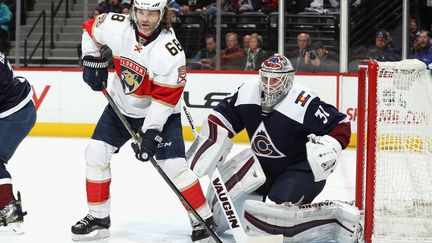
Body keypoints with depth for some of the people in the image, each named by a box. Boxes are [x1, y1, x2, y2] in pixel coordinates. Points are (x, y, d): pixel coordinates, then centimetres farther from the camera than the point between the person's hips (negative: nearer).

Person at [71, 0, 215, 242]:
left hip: (160, 112, -4)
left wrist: (151, 132, -29)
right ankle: (98, 217, 10)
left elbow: (165, 97, -27)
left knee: (175, 166, -13)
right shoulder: (115, 26, -18)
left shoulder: (170, 50, -29)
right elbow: (90, 29, 5)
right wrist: (92, 60, -3)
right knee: (96, 154, -3)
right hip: (120, 106, 5)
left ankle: (204, 219, 1)